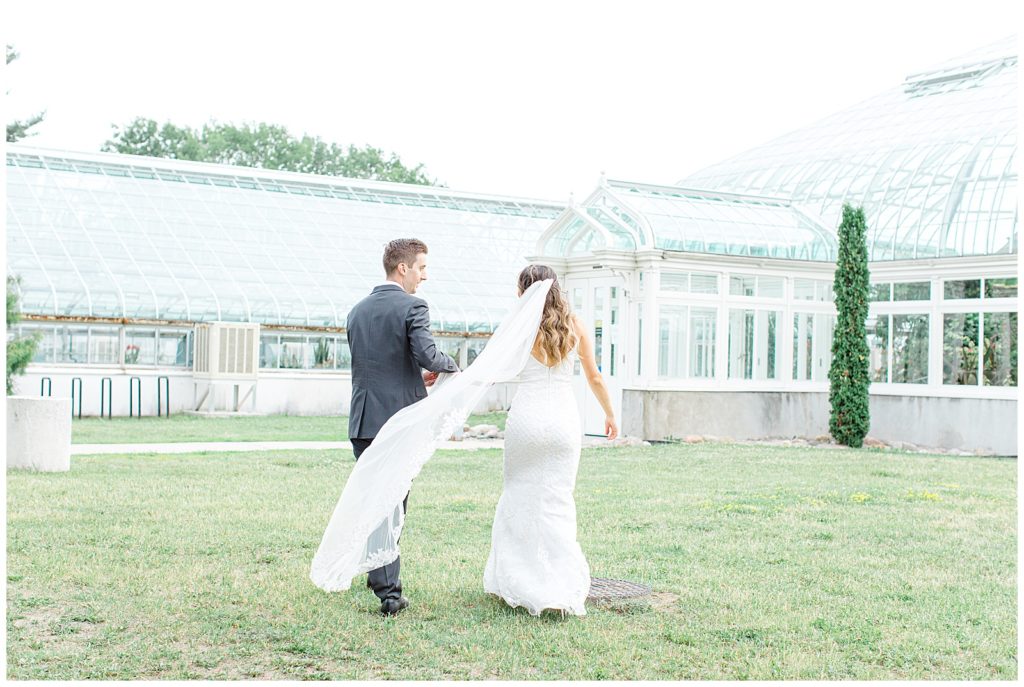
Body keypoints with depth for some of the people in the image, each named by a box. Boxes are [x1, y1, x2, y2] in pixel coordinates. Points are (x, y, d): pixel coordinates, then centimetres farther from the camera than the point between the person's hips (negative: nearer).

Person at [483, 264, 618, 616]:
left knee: (521, 496, 12)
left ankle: (516, 582, 18)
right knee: (557, 502, 6)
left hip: (526, 417, -2)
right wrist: (610, 415, 24)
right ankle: (562, 587, -1)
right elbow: (595, 378, 10)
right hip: (564, 418, 2)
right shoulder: (575, 325, 5)